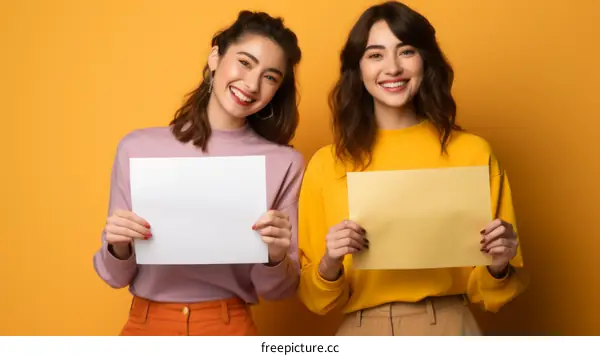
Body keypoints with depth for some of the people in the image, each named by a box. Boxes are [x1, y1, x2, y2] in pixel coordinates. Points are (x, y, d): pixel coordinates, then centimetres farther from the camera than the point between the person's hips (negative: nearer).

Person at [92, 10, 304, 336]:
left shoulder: (285, 163, -10)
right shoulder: (137, 148, -7)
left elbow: (277, 290, -3)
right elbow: (117, 276, 1)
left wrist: (276, 257, -23)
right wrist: (118, 248, -19)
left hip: (229, 329, -1)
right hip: (144, 326, 1)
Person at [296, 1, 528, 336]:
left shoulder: (473, 152, -8)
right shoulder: (326, 164, -6)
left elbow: (487, 292, 1)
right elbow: (317, 299, -1)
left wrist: (498, 266, -17)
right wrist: (329, 266, -19)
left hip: (450, 327, 0)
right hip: (362, 332, 1)